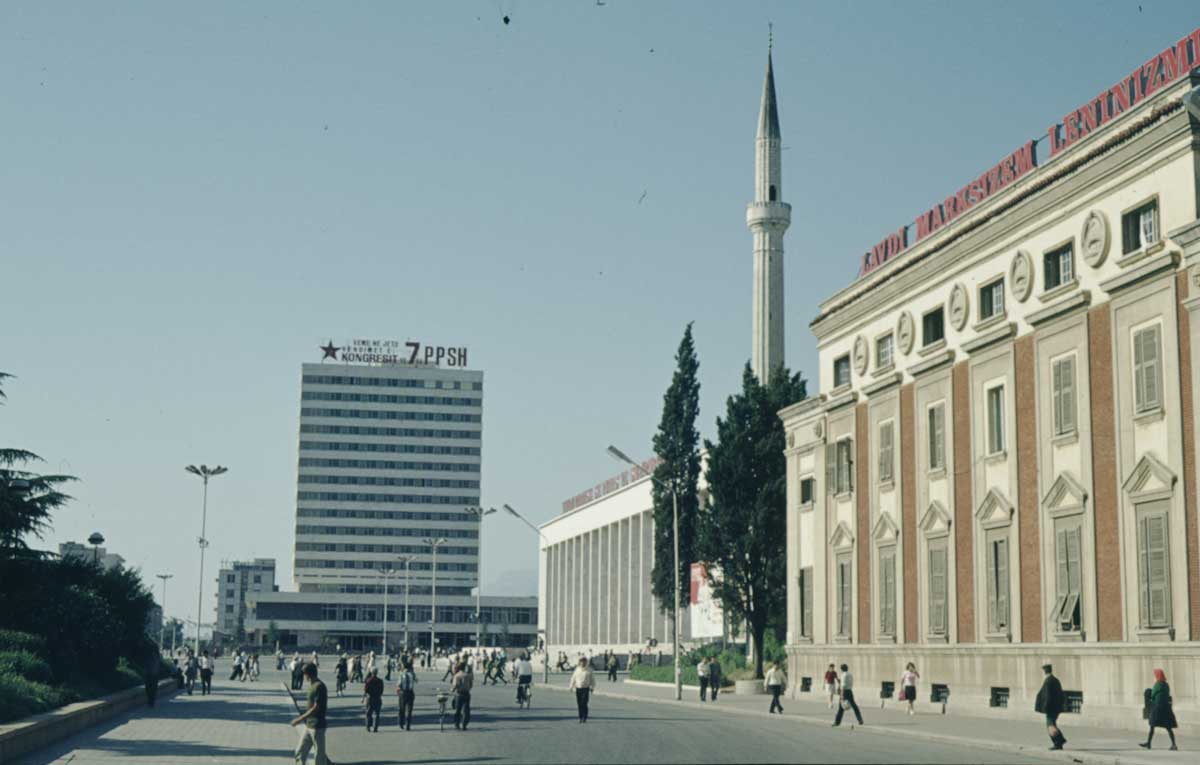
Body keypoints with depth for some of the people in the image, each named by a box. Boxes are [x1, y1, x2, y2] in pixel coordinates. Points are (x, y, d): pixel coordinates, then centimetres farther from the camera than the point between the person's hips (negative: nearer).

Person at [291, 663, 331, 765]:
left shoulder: (319, 687, -19)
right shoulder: (312, 685, 10)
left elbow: (316, 708, -21)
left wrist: (299, 719, -20)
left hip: (317, 726, -10)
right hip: (309, 726, 10)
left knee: (320, 755, 0)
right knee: (300, 752, 12)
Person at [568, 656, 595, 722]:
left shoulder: (589, 670, -1)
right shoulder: (577, 669, 7)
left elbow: (592, 679, 4)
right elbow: (573, 678, 13)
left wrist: (592, 687, -4)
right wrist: (571, 687, 11)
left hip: (585, 689, -3)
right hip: (578, 689, 3)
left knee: (584, 704, -11)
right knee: (579, 704, 3)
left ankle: (585, 718, -5)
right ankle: (580, 717, 11)